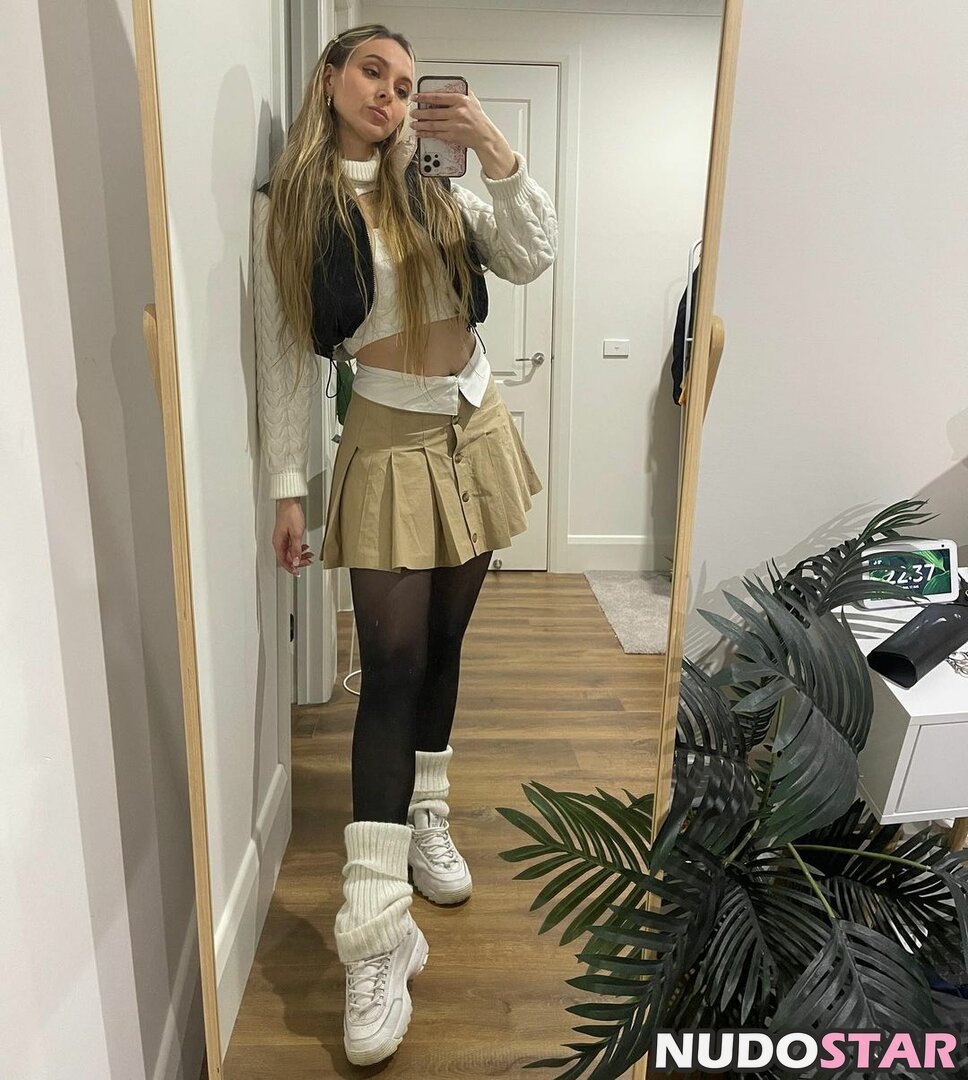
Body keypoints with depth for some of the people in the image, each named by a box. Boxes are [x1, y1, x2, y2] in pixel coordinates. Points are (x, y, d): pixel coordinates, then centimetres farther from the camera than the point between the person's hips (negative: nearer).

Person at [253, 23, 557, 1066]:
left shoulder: (437, 192, 11)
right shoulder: (286, 210, 0)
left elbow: (532, 257, -2)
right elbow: (282, 354, -3)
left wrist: (494, 149, -14)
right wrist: (287, 487, -6)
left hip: (475, 435, 5)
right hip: (389, 446, -4)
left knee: (441, 642, 10)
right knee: (392, 666, -11)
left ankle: (427, 817, 30)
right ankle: (379, 938, -5)